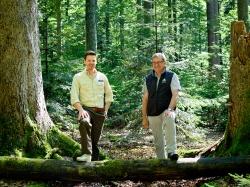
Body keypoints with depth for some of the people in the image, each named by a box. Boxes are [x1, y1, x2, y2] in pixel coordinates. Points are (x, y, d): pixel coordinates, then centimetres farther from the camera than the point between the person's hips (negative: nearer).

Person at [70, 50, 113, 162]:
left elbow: (109, 95, 19)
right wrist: (81, 109, -19)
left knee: (95, 140, 5)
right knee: (84, 123, -37)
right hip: (85, 109, -3)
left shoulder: (102, 77, 11)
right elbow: (74, 97, -4)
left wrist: (106, 110, 9)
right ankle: (87, 154, -43)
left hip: (99, 112, 4)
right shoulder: (78, 77, 3)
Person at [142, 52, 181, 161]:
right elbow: (145, 99, 12)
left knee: (170, 119, -38)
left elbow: (175, 94, -10)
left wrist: (169, 109, -26)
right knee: (158, 142, 7)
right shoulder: (148, 79, 11)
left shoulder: (171, 76, 1)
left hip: (166, 111, -4)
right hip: (153, 114, 4)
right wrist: (144, 117, 9)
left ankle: (171, 151, -40)